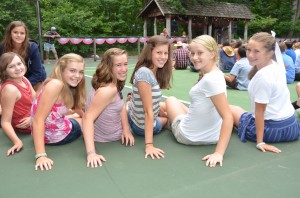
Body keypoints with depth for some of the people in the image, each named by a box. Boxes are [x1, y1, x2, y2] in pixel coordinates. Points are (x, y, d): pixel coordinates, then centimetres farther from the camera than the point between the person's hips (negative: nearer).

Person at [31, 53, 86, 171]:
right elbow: (38, 120, -31)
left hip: (57, 125, 9)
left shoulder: (69, 87, 1)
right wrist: (40, 155, -34)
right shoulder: (55, 84, -28)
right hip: (54, 134, -9)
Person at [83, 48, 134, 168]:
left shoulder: (114, 83, -5)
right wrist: (91, 152, -39)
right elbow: (88, 118, -35)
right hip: (106, 139, -8)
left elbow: (121, 106, 3)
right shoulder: (108, 90, -35)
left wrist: (126, 129, -9)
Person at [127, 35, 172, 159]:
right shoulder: (144, 73, -29)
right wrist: (149, 145, -26)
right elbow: (148, 112, -29)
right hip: (143, 126, -7)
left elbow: (154, 104, 6)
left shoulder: (155, 72, -2)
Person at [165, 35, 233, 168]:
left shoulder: (210, 80, -28)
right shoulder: (215, 74, -2)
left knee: (171, 100, 21)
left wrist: (219, 153, -30)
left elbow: (228, 117, -31)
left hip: (188, 136, -7)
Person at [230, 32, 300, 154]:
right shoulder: (277, 66, -3)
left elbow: (260, 111, -22)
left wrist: (260, 142, -17)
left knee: (231, 109, 13)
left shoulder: (263, 77, -25)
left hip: (272, 129, -9)